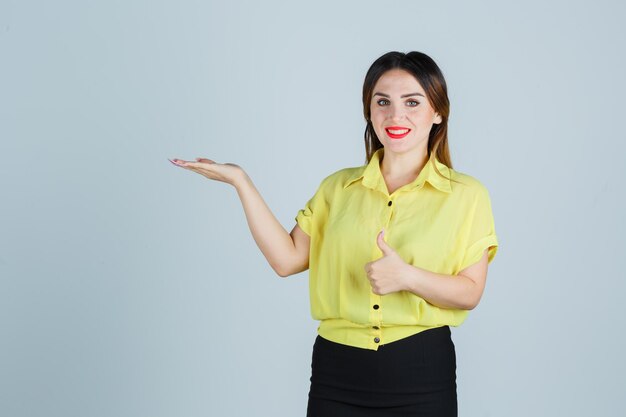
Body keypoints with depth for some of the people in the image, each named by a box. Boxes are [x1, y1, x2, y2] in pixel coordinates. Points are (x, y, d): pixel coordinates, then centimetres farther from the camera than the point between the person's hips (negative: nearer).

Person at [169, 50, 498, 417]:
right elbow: (287, 259, 0)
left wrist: (407, 277, -21)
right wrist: (241, 181, -2)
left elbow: (470, 292, -4)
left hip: (421, 373, -2)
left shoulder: (466, 194, 0)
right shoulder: (338, 187, 8)